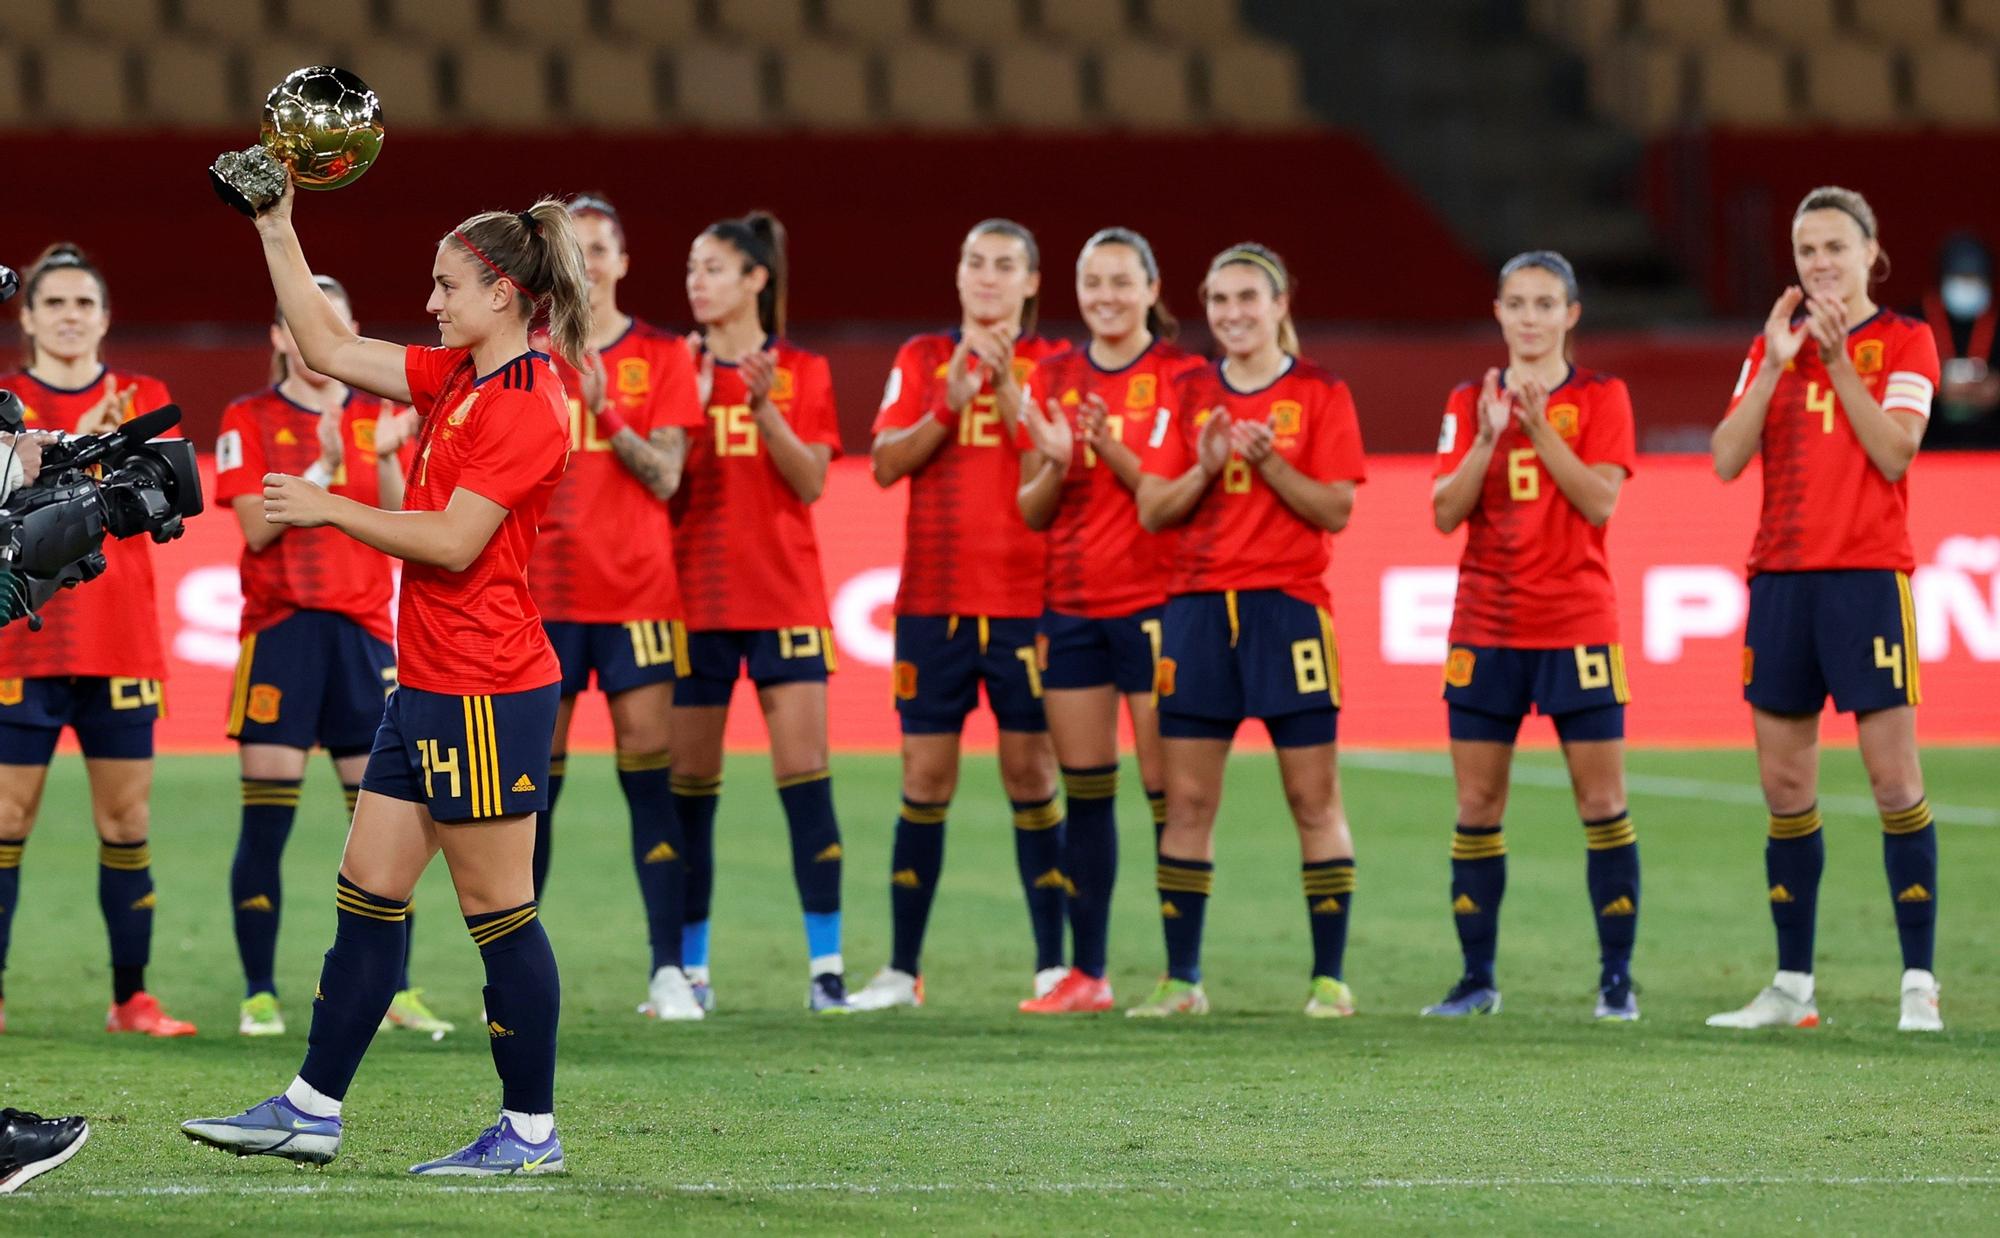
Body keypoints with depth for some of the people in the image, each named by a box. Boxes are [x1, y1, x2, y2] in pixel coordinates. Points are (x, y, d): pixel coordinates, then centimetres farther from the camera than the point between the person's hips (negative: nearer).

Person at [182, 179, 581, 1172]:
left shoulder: (526, 407, -15)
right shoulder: (456, 378, 13)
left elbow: (453, 542, -20)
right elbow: (328, 348, 19)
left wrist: (329, 507, -12)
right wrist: (276, 231, 15)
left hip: (486, 696, -10)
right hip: (428, 685, 10)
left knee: (498, 912, -3)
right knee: (366, 896, 10)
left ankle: (531, 1130, 5)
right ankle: (311, 1110, 14)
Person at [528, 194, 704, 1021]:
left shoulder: (660, 357, 4)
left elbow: (665, 477, -4)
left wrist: (607, 414, -18)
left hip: (636, 594, -1)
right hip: (542, 592, 1)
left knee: (649, 766, -5)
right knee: (534, 774, 1)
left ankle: (668, 964, -5)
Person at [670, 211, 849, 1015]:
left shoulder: (803, 373, 5)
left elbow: (810, 482, -5)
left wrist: (764, 407, -17)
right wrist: (694, 399, -12)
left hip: (784, 596, -1)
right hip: (696, 599, 1)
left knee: (804, 773, -8)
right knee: (690, 784, 1)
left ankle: (826, 965, -6)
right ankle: (691, 970, 8)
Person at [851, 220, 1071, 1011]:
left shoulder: (1052, 367, 5)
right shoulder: (922, 360, 10)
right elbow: (887, 464, -1)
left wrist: (1008, 395, -17)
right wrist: (949, 405, -14)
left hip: (1026, 599, -2)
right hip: (933, 598, 2)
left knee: (1032, 775, -2)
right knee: (925, 777, 0)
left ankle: (1052, 965, 2)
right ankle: (902, 970, 3)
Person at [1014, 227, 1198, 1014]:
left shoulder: (1181, 376, -3)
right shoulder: (1055, 379, 10)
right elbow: (1031, 511, 10)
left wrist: (1116, 454, -21)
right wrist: (1056, 464, -10)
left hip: (1155, 603, -5)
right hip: (1072, 607, 5)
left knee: (1168, 792, -6)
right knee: (1084, 793, 6)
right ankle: (1085, 973, 10)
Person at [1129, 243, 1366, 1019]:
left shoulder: (1320, 395, 1)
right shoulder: (1190, 396, 11)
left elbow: (1336, 509, -6)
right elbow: (1152, 511, 6)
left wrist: (1269, 462, -17)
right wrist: (1205, 468, -11)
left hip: (1287, 605, -3)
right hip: (1199, 606, 3)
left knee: (1314, 799, -2)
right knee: (1187, 800, 2)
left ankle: (1330, 977, 2)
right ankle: (1181, 978, 7)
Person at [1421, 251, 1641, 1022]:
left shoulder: (1600, 399, 1)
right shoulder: (1470, 403, 9)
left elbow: (1600, 501, -11)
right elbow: (1446, 511, -1)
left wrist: (1538, 429, -17)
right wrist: (1487, 438, -15)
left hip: (1577, 625, -3)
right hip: (1485, 628, 3)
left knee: (1601, 802, -4)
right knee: (1476, 806, 1)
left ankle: (1617, 979, 1)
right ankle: (1478, 979, 7)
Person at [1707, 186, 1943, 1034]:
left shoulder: (1904, 342, 1)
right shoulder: (1773, 345, 13)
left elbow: (1894, 454, -12)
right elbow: (1727, 459, 1)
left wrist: (1839, 361, -15)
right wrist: (1775, 366, -8)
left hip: (1868, 575, -5)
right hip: (1781, 576, 5)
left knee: (1894, 779, -8)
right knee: (1785, 788, 5)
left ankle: (1919, 984, -7)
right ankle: (1791, 986, 11)